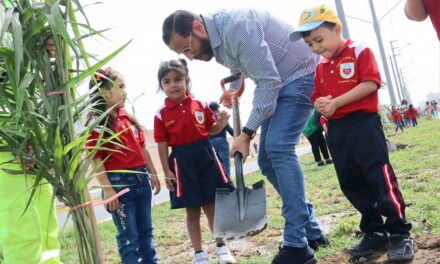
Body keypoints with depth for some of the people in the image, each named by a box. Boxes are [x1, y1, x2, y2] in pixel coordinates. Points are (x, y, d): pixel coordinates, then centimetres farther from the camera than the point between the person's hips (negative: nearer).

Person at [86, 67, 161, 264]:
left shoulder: (128, 118, 10)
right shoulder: (96, 123, -10)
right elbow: (96, 159, -14)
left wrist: (153, 174, 16)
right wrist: (107, 189, -18)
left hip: (141, 179, 7)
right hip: (119, 182, -7)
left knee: (146, 230, 15)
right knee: (128, 235, 2)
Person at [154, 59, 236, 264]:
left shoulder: (200, 105, 2)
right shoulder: (161, 114, -4)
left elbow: (211, 129, 12)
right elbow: (162, 145, -3)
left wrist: (221, 123, -9)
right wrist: (166, 171, -6)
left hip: (206, 156, 2)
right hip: (182, 161, -1)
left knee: (212, 205, 11)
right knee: (192, 210, 7)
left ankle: (221, 247, 27)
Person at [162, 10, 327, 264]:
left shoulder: (236, 27, -27)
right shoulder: (214, 38, 3)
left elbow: (269, 81, -28)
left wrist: (247, 133, -27)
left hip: (299, 76, -9)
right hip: (275, 81, 10)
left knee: (277, 147, -24)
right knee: (267, 159, 4)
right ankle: (311, 231, 13)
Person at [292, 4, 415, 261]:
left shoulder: (359, 51, -4)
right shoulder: (321, 67, 15)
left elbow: (370, 83, -15)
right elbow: (318, 96, 19)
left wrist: (336, 102, -18)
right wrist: (320, 104, -7)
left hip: (363, 123, -7)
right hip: (336, 130, 7)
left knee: (379, 176, -8)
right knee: (351, 183, 8)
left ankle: (400, 233, 3)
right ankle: (375, 232, 19)